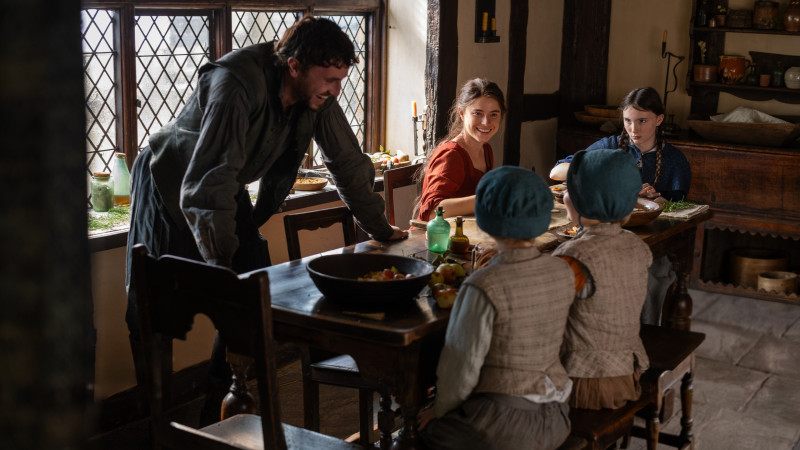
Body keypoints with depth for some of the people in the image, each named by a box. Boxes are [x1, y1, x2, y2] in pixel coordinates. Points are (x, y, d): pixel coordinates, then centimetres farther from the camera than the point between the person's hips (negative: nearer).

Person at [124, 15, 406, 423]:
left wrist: (380, 229, 4)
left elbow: (348, 161, -2)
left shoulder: (318, 98, -15)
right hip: (169, 186, -6)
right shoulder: (237, 87, -37)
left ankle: (222, 406, 16)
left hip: (228, 188, 7)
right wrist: (220, 266, -42)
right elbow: (208, 184, -40)